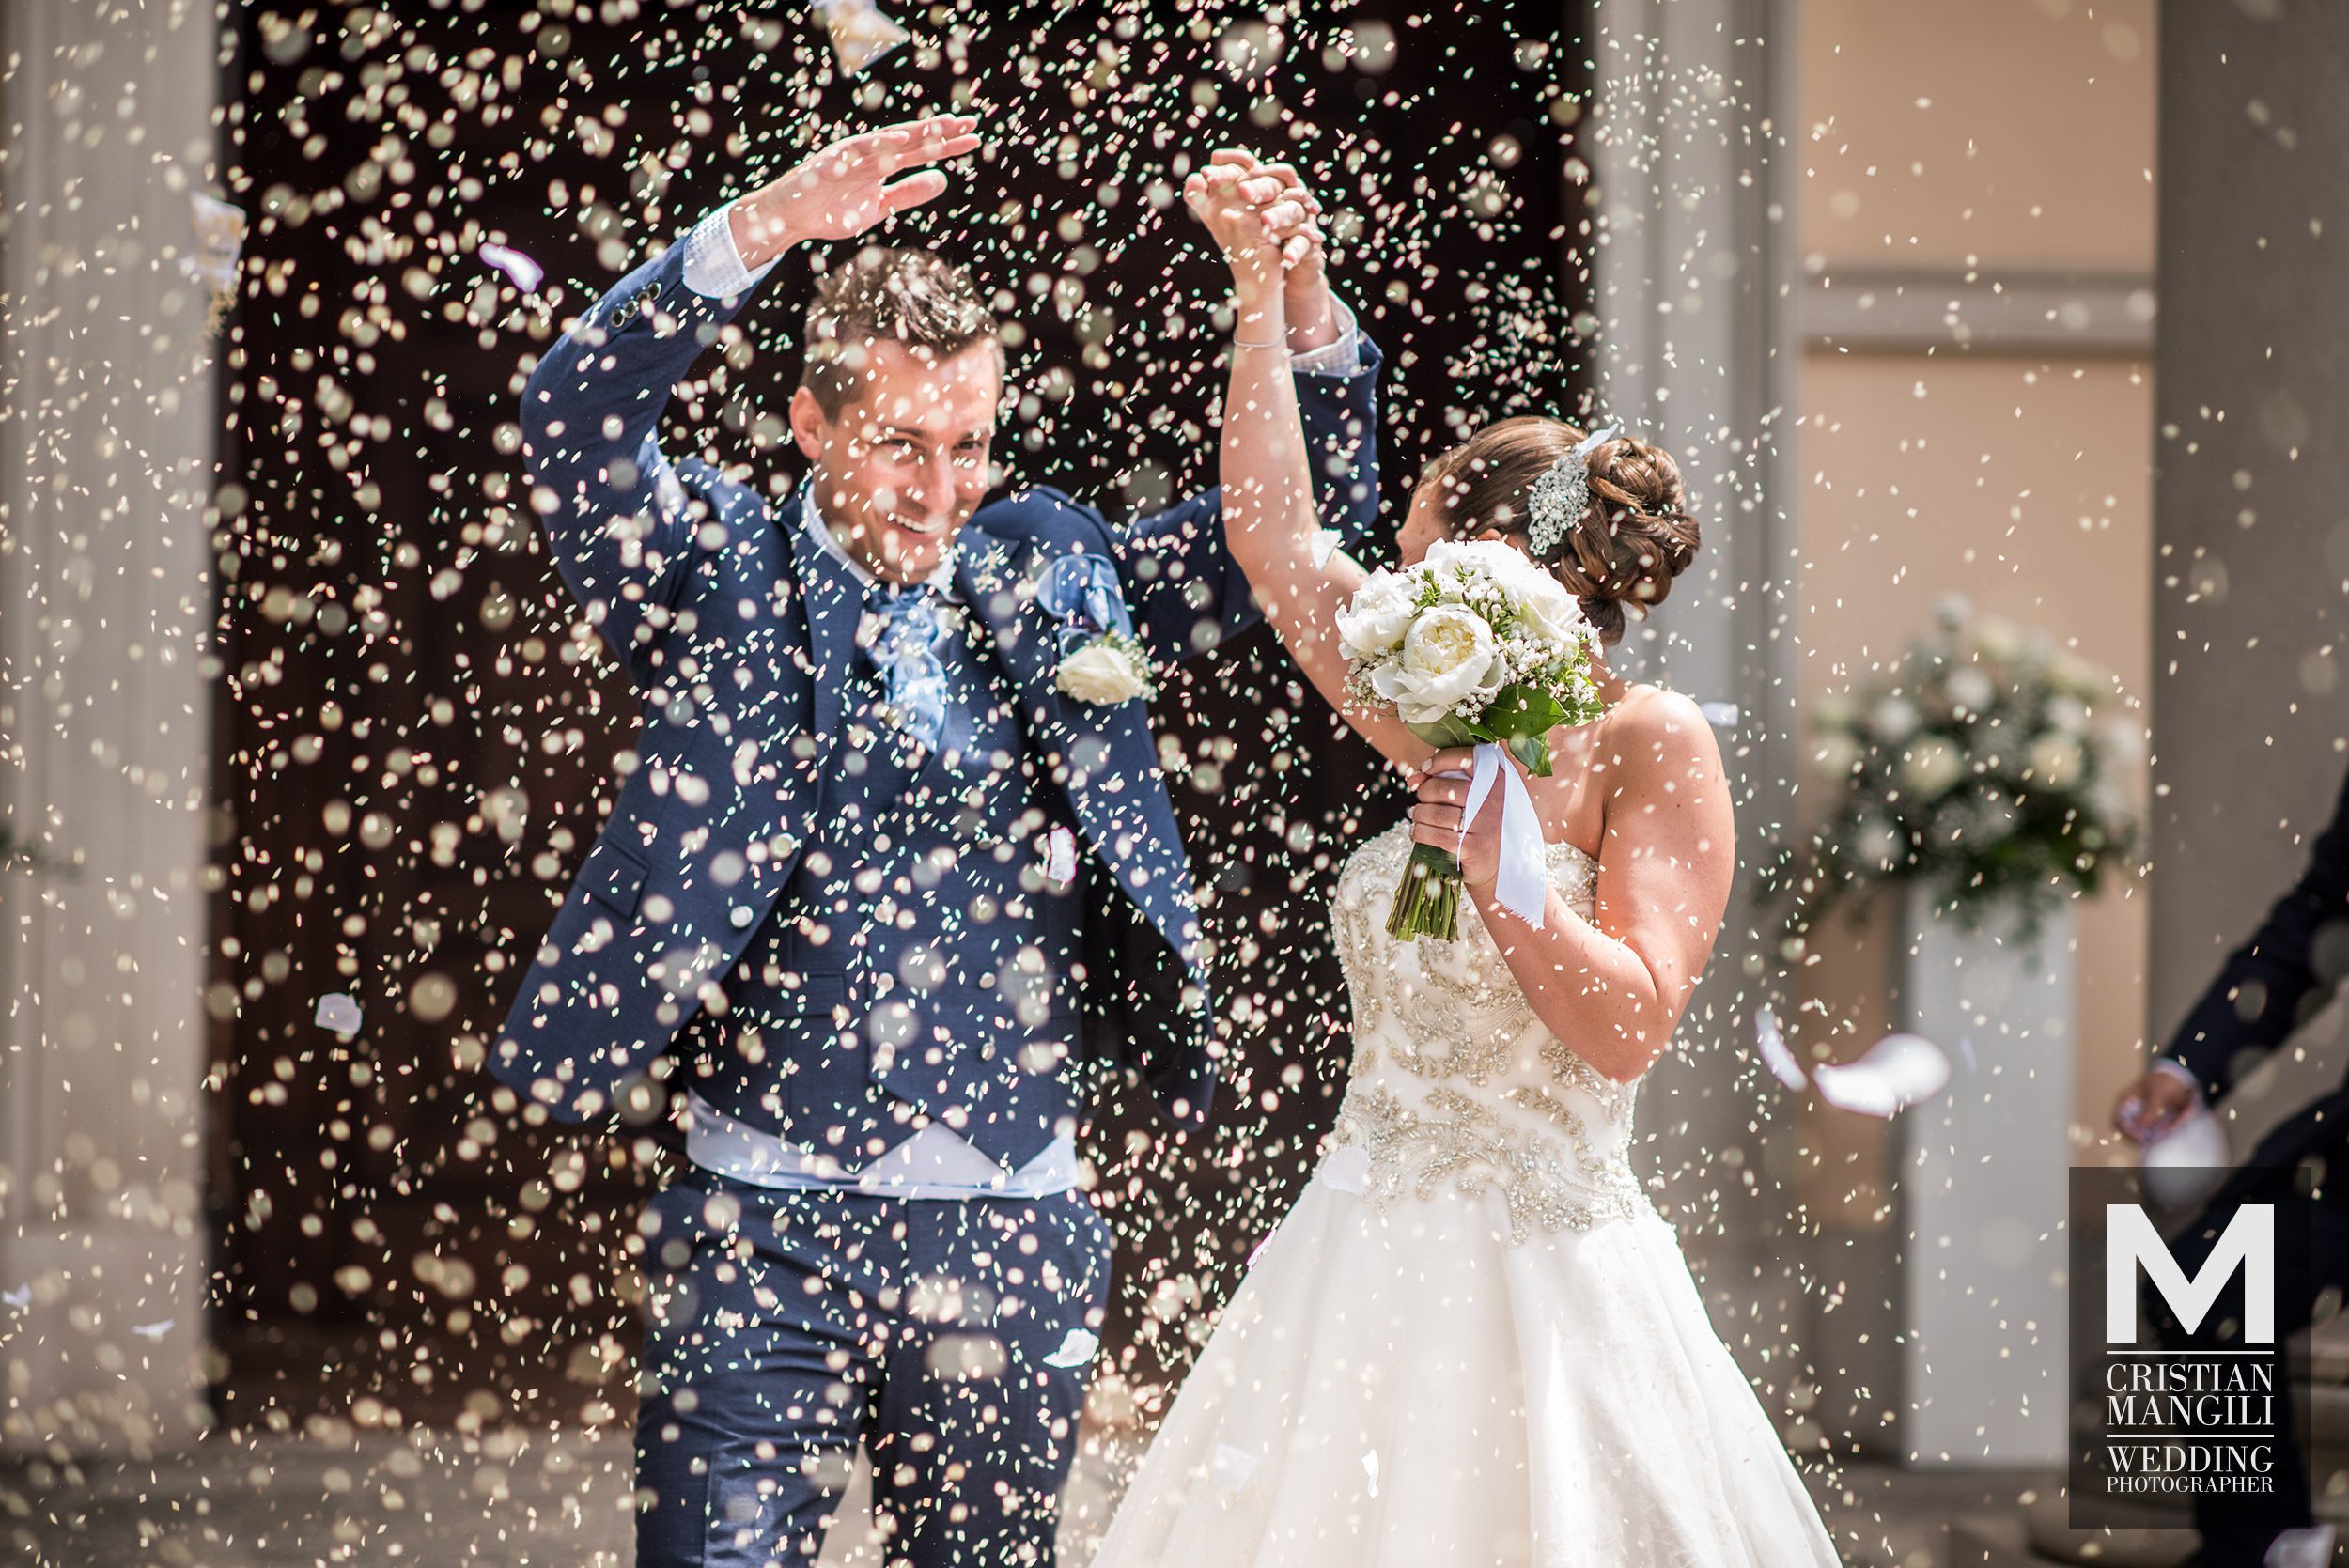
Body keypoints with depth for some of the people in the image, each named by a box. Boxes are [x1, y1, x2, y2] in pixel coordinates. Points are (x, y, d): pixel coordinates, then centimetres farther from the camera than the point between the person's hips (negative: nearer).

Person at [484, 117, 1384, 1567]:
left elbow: (1314, 509, 13)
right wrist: (770, 228, -30)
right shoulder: (724, 575, 1)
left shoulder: (1050, 573, 11)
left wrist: (1305, 314, -8)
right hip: (767, 1231, -3)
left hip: (1010, 1241, 3)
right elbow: (577, 418, -16)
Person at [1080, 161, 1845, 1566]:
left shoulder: (1654, 745, -7)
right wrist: (1263, 292, 5)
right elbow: (1274, 536, 10)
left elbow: (1628, 1027, -14)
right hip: (1366, 1268, 6)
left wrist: (1494, 861, -19)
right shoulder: (1451, 730, 11)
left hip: (1543, 1279, -6)